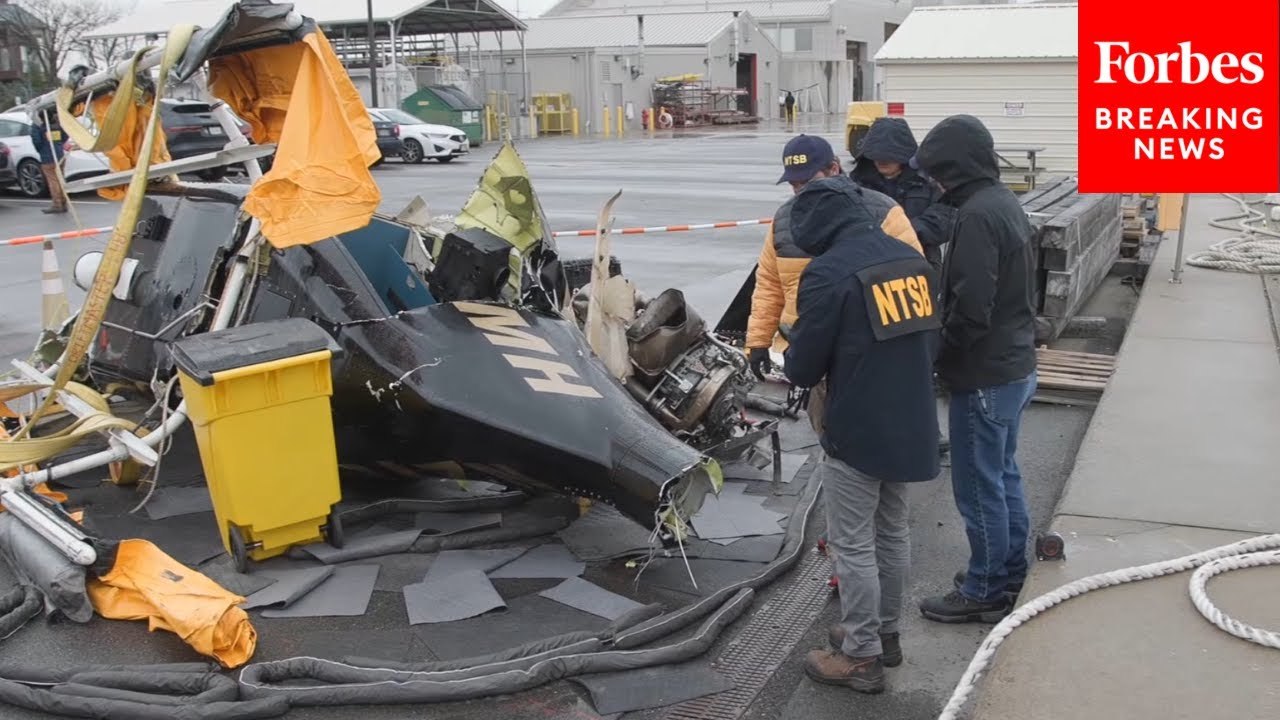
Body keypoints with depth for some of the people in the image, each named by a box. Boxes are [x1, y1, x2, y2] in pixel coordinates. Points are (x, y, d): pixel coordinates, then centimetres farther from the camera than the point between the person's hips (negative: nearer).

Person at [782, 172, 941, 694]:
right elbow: (931, 340, 12)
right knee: (892, 532, 20)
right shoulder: (911, 259, 4)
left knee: (853, 544, 4)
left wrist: (796, 366, 9)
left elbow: (803, 366, -14)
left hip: (856, 430, -8)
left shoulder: (828, 271, -18)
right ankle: (884, 633, 34)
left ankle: (861, 656, 14)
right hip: (910, 425, 8)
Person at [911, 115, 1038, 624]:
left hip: (985, 376, -10)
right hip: (1016, 366, 10)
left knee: (978, 487, 3)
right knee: (1004, 475, 20)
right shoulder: (1004, 202, 9)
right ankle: (1011, 576, 34)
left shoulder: (976, 215, -22)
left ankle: (984, 592, 16)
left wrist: (935, 357, -12)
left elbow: (969, 311, -27)